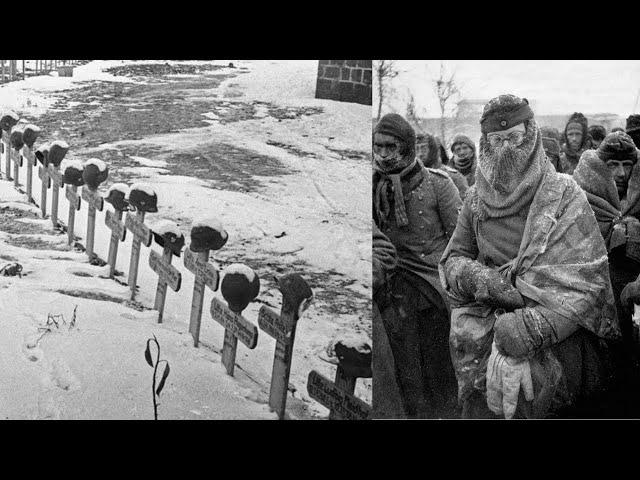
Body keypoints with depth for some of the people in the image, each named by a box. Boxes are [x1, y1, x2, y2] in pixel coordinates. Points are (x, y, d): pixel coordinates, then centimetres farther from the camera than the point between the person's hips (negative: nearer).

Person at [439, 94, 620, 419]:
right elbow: (453, 259, 11)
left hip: (556, 330, -3)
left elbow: (586, 285, -11)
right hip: (489, 314, 3)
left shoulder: (564, 195, -4)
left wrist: (521, 334, -23)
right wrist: (481, 280, -13)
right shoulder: (477, 198, 8)